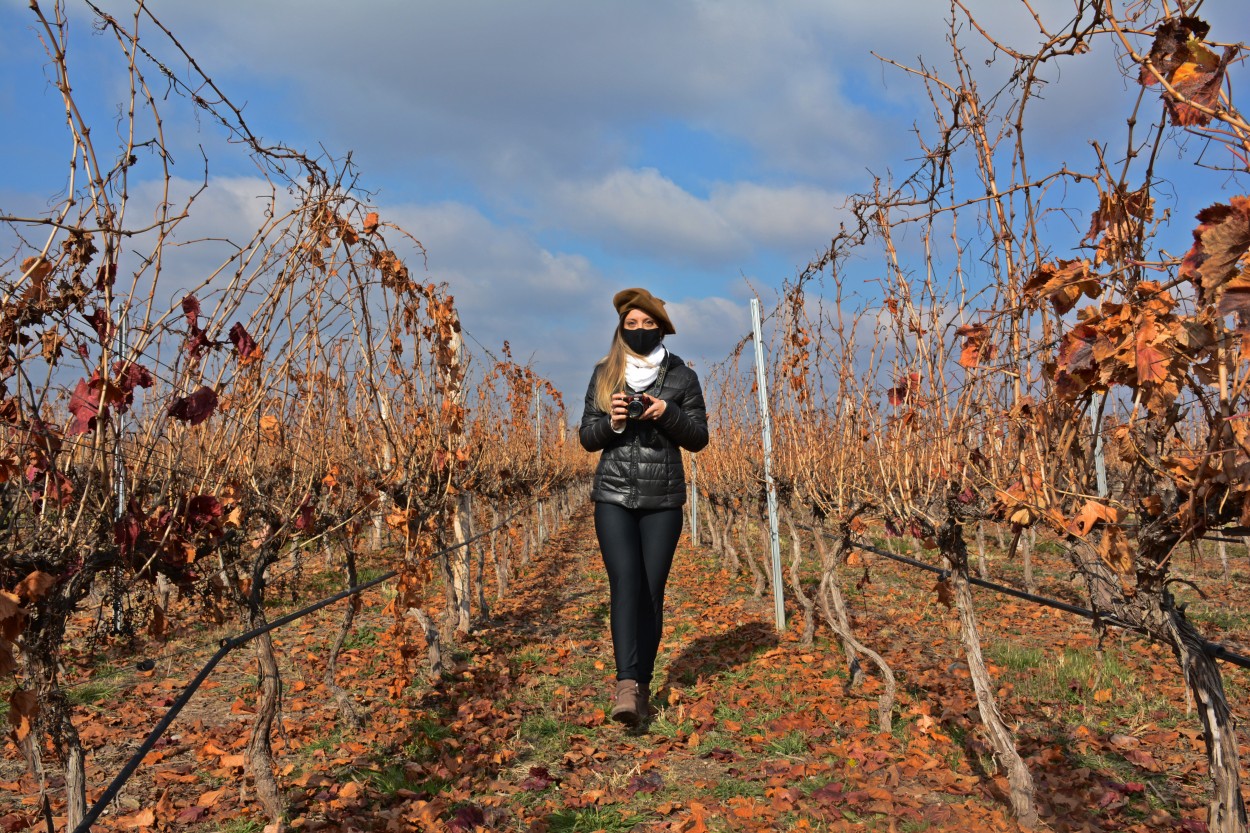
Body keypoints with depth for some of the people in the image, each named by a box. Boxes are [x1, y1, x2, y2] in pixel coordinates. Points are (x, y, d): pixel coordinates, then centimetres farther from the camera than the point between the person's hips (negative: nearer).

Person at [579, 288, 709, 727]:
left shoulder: (681, 376, 6)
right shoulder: (604, 374, 9)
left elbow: (698, 437, 5)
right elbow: (587, 436, 9)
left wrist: (668, 413, -13)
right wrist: (612, 422, -12)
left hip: (663, 500, 0)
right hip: (614, 497, 0)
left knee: (652, 592, -1)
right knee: (625, 583, -15)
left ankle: (642, 685, 11)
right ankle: (627, 685, -21)